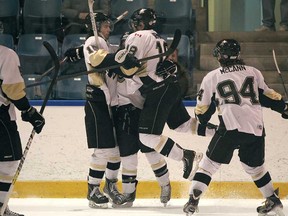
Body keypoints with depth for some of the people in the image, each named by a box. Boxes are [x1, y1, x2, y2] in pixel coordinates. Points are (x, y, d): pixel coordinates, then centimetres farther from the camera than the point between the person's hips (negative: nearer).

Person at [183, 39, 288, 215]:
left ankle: (193, 200, -5)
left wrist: (203, 122, 32)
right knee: (255, 166, 23)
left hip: (231, 128, -3)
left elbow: (203, 108, 14)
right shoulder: (254, 73, 14)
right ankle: (273, 200, 28)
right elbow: (268, 96, 14)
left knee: (210, 163, 5)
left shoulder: (212, 77, 8)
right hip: (256, 128, 3)